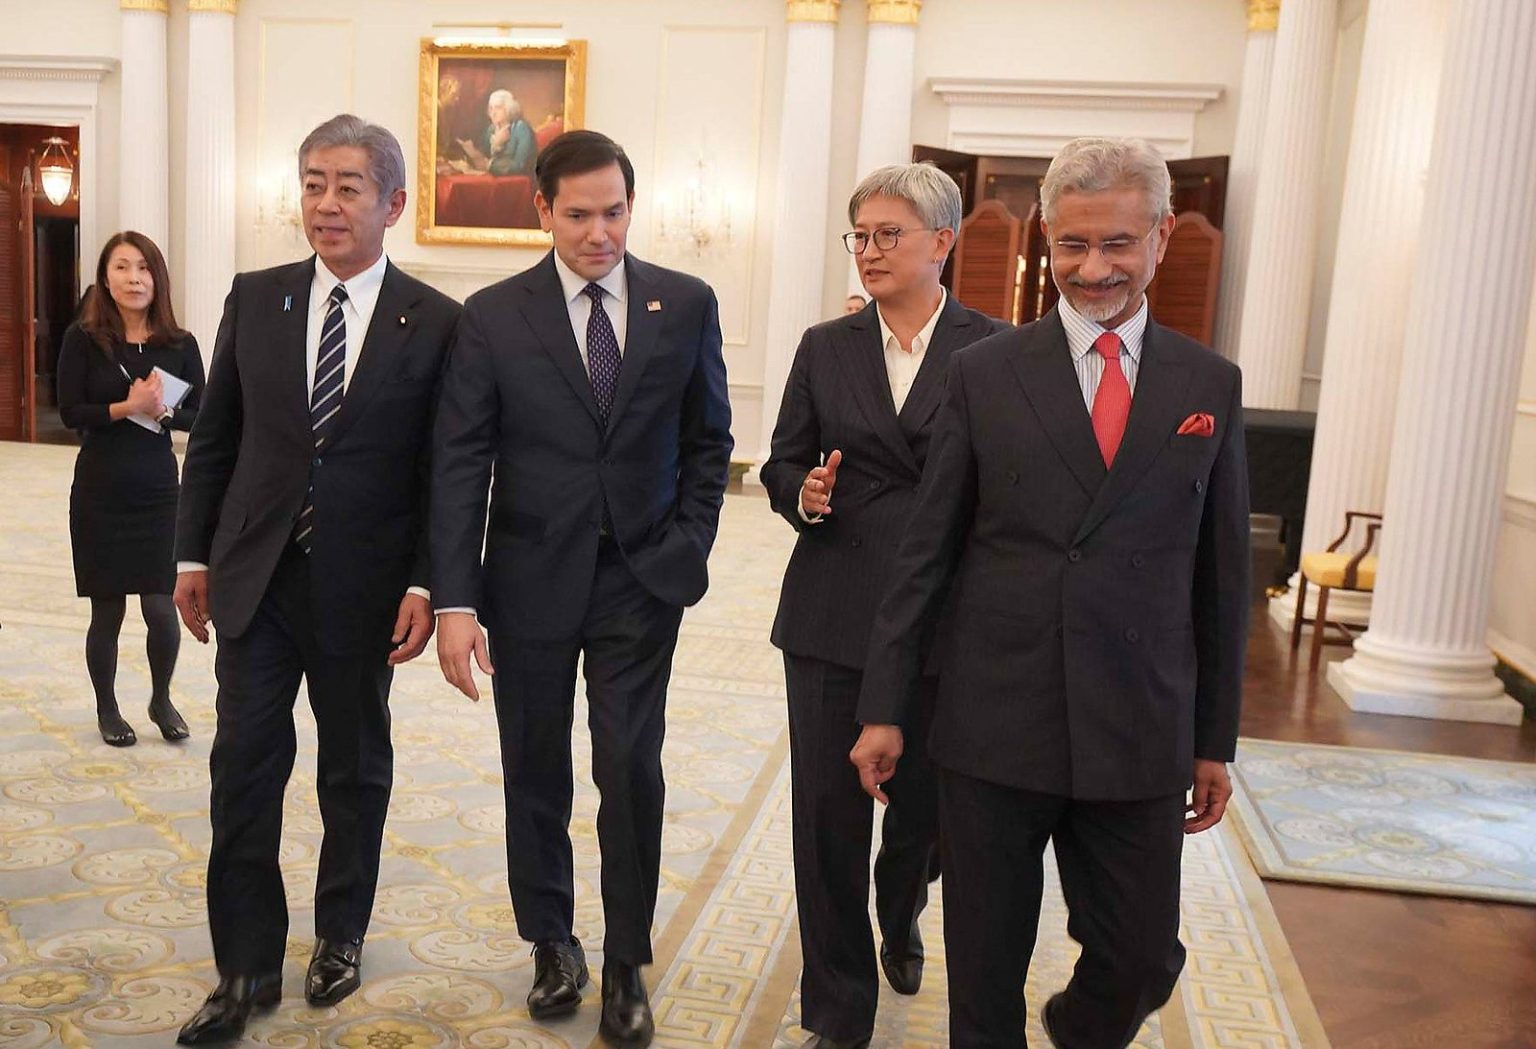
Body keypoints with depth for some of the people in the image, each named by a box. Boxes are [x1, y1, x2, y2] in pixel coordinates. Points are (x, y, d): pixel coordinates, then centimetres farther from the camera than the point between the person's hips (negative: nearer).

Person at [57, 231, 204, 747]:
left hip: (158, 491, 1)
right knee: (107, 610, 8)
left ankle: (161, 700, 25)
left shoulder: (179, 344, 0)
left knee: (161, 609, -2)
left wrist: (162, 411, -17)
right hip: (99, 491, -1)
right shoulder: (83, 339, -3)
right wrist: (128, 407, -20)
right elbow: (70, 412, -7)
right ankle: (106, 708, 29)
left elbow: (200, 415, 2)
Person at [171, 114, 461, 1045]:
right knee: (244, 767, 4)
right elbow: (215, 438, 8)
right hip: (256, 578, 2)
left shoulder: (435, 323, -6)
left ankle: (342, 934, 34)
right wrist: (194, 555, 6)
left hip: (363, 586, -2)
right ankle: (248, 967, 19)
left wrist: (424, 584, -10)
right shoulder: (254, 299, 3)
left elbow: (443, 470, -5)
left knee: (356, 768, 13)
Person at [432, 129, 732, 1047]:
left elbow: (709, 440, 9)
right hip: (531, 581, 1)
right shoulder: (494, 315, -3)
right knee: (537, 773, 12)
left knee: (631, 772, 0)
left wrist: (688, 546, -1)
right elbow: (459, 465, -5)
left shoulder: (687, 305, 0)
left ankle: (627, 964, 18)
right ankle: (553, 943, 32)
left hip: (642, 582, 0)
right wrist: (455, 600, -12)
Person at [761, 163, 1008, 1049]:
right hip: (833, 613, 2)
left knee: (926, 801, 13)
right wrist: (805, 495, -11)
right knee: (829, 807, 2)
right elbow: (783, 463, 11)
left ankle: (899, 919, 49)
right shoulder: (825, 348, 8)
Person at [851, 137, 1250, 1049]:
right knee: (985, 969, 10)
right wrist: (886, 708, -1)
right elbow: (927, 551, 0)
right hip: (993, 725, -1)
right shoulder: (984, 373, 0)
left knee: (1142, 963, 11)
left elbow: (1222, 574, 8)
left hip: (1140, 735, 2)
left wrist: (1216, 740, 9)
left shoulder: (1211, 384, 5)